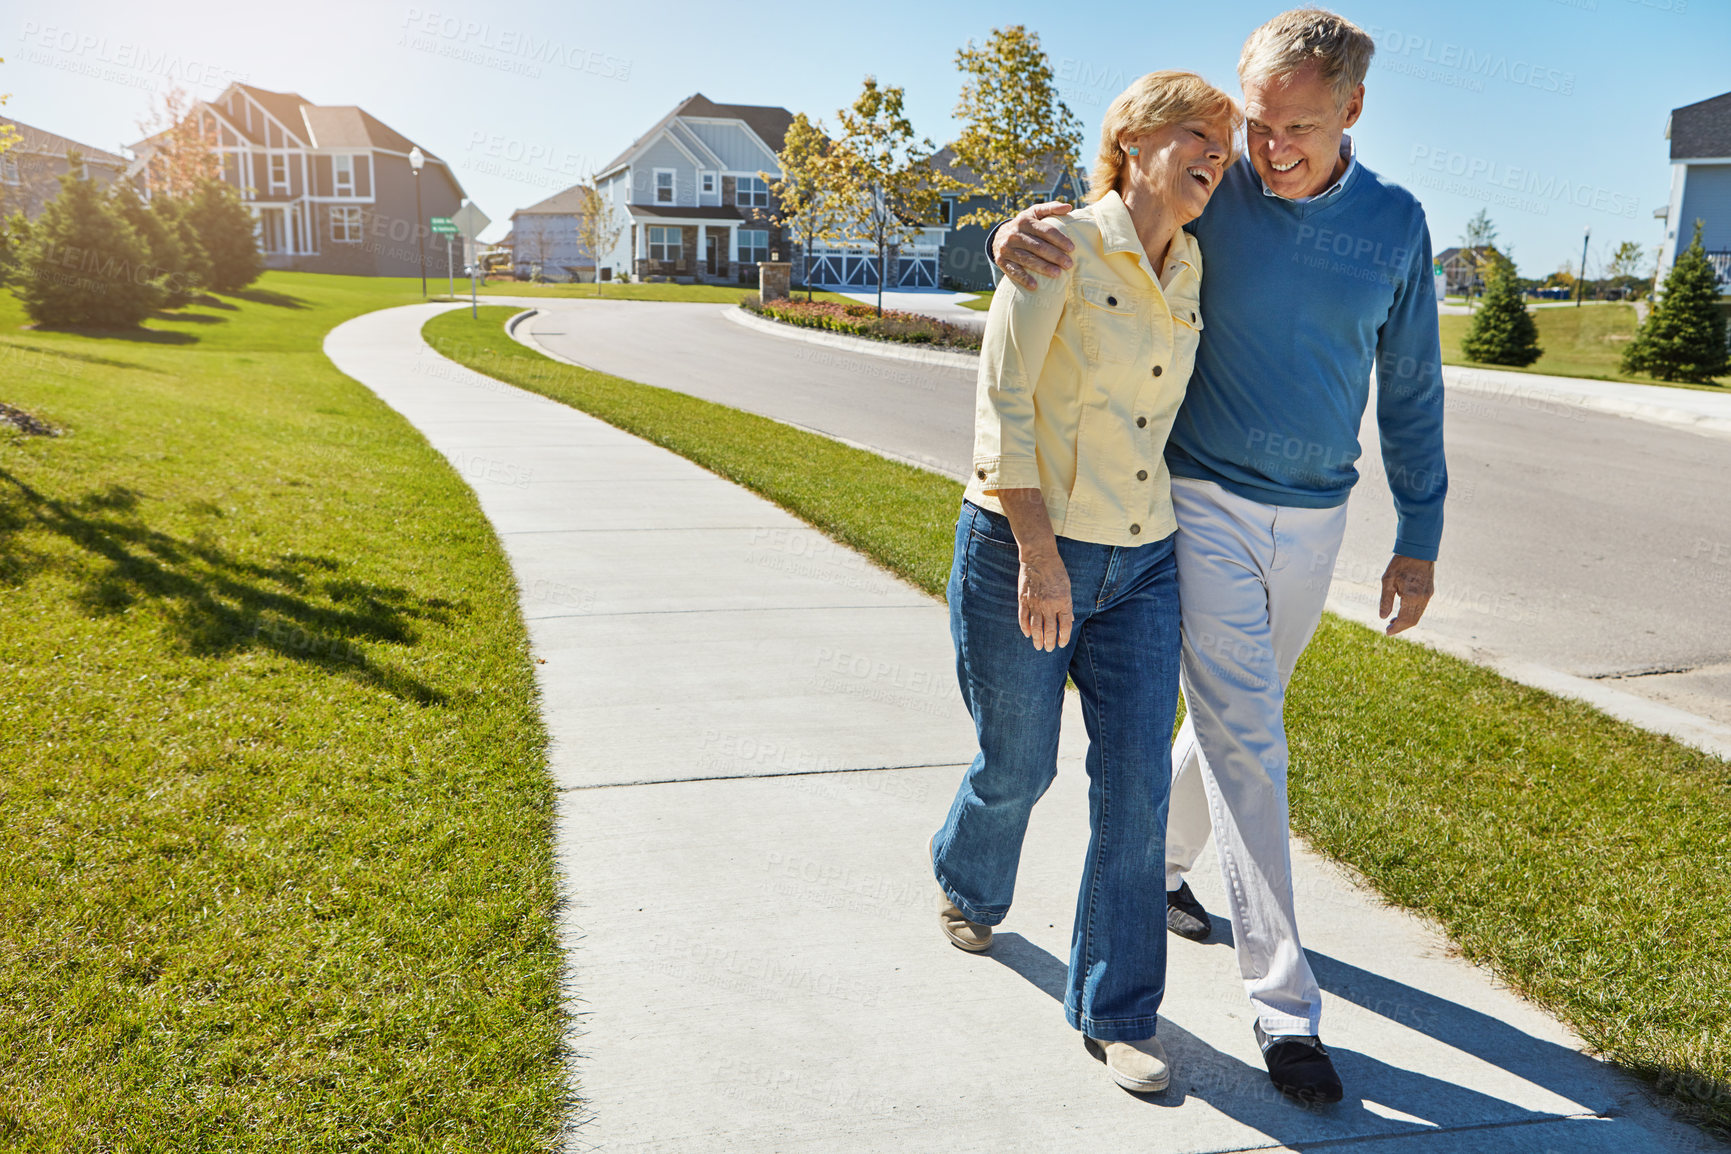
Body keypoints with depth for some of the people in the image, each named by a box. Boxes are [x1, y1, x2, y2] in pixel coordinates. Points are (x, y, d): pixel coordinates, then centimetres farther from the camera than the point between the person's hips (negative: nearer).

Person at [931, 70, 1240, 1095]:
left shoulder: (1189, 271, 8)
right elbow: (1001, 402, -18)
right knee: (1018, 767, 11)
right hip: (1022, 551, -5)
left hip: (1143, 563, 5)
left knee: (1138, 783, 1)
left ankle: (1116, 1015, 16)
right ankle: (968, 882, 47)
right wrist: (1039, 551, -25)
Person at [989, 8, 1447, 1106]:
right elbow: (1086, 227, 3)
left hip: (1314, 520, 4)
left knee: (1236, 717, 17)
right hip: (1204, 507, -3)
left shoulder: (1395, 222, 0)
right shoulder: (1203, 193, -7)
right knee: (1244, 740, -6)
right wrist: (1021, 232, -24)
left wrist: (1421, 536, 8)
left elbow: (1410, 390, 7)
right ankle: (1287, 1004, 2)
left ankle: (1156, 863, 44)